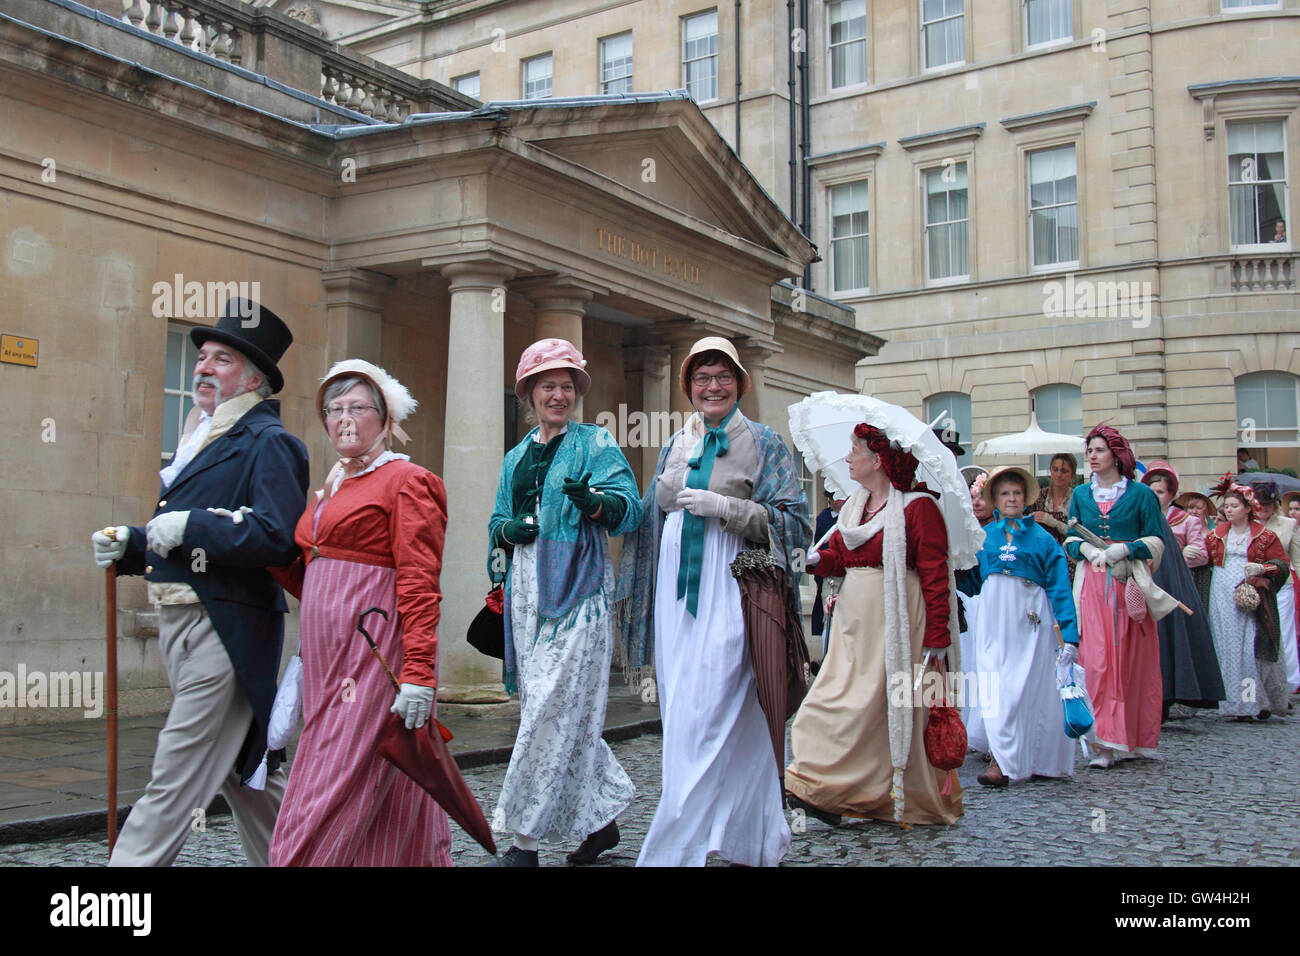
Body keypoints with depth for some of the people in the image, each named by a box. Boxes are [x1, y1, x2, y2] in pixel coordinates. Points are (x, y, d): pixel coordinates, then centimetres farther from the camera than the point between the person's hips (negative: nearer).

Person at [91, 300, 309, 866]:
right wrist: (129, 546, 7)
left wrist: (190, 527, -22)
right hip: (179, 624, 10)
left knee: (175, 782, -6)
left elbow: (277, 537, -24)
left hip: (225, 629, -10)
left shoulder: (267, 444, -9)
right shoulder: (199, 442, 20)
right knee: (242, 772, 17)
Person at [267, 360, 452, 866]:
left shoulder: (406, 482, -5)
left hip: (375, 653, -8)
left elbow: (420, 585, -14)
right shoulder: (330, 489, 20)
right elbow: (305, 582, 21)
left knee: (339, 791, -8)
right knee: (388, 793, 11)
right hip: (329, 655, 8)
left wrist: (419, 672, -22)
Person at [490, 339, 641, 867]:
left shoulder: (595, 443, 2)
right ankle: (600, 819, 22)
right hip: (527, 594, 6)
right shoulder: (516, 457, 18)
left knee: (553, 711, -9)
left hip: (577, 591, -6)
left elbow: (628, 505, -10)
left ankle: (525, 838, -4)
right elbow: (497, 522, 22)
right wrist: (508, 530, -2)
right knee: (567, 713, 9)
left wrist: (594, 502, -32)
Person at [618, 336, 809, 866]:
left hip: (728, 590, -6)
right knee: (682, 717, 5)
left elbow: (790, 519, -5)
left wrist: (721, 506, -14)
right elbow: (650, 519, 26)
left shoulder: (763, 443, 3)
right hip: (676, 589, 6)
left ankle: (674, 848, -8)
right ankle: (755, 838, 17)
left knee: (706, 720, -11)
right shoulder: (676, 446, 17)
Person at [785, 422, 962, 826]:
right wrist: (813, 559, -4)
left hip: (895, 619, -8)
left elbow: (935, 575, -13)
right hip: (854, 616, 8)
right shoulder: (854, 506, 15)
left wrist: (937, 637, -16)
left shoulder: (917, 506, -10)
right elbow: (837, 556, 18)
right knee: (838, 697, 3)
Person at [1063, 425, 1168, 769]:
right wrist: (1086, 548, -9)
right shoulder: (1081, 494, 13)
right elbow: (1070, 539, 13)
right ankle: (1105, 742, -7)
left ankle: (1132, 738, 11)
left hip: (1130, 583, -2)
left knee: (1131, 659, 0)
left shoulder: (1140, 493, 3)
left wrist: (1123, 549, -16)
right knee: (1096, 659, -7)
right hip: (1091, 583, 2)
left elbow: (1156, 541, -1)